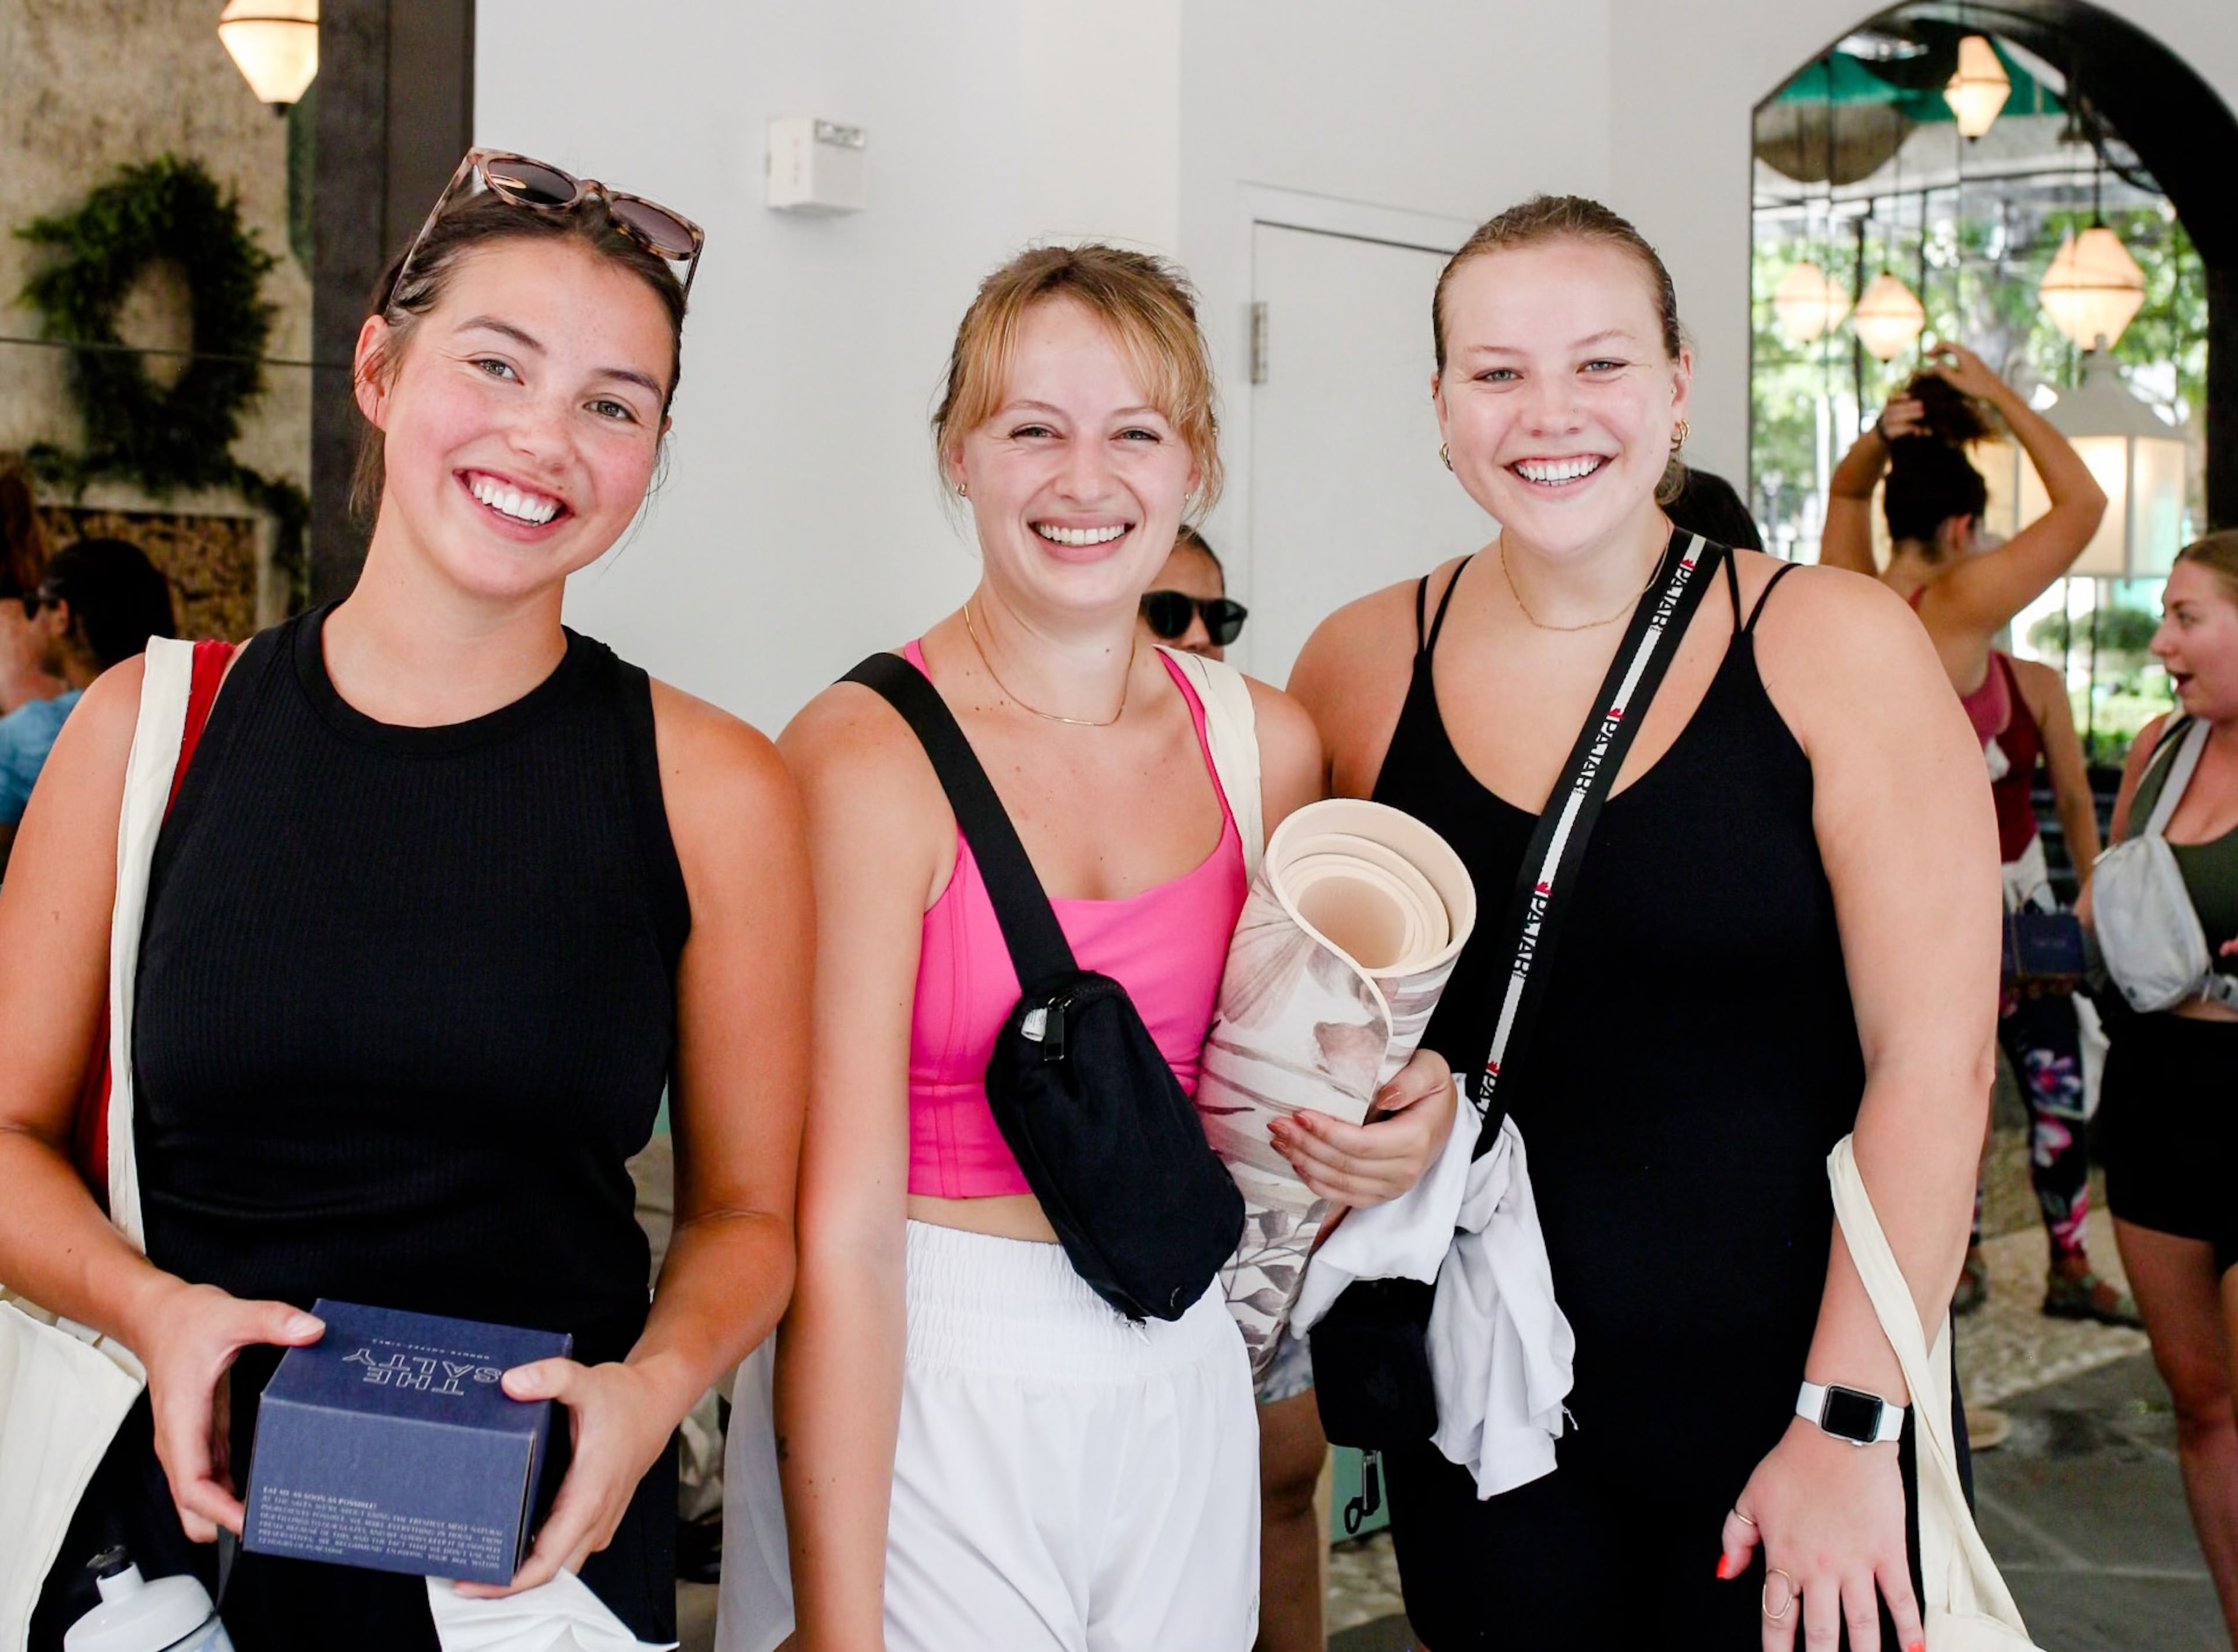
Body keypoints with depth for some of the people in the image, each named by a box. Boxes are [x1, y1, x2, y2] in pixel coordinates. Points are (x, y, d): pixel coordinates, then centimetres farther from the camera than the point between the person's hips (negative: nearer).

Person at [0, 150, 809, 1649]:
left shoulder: (711, 789, -5)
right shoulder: (148, 728, -2)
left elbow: (746, 1212, 2)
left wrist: (654, 1383, -17)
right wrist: (155, 1308, -13)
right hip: (186, 1505, 1)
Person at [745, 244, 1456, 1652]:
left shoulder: (1268, 748, 1)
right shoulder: (867, 758, -14)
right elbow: (841, 1232, -18)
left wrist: (1411, 1119, -3)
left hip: (1182, 1375, 5)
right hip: (918, 1392, -5)